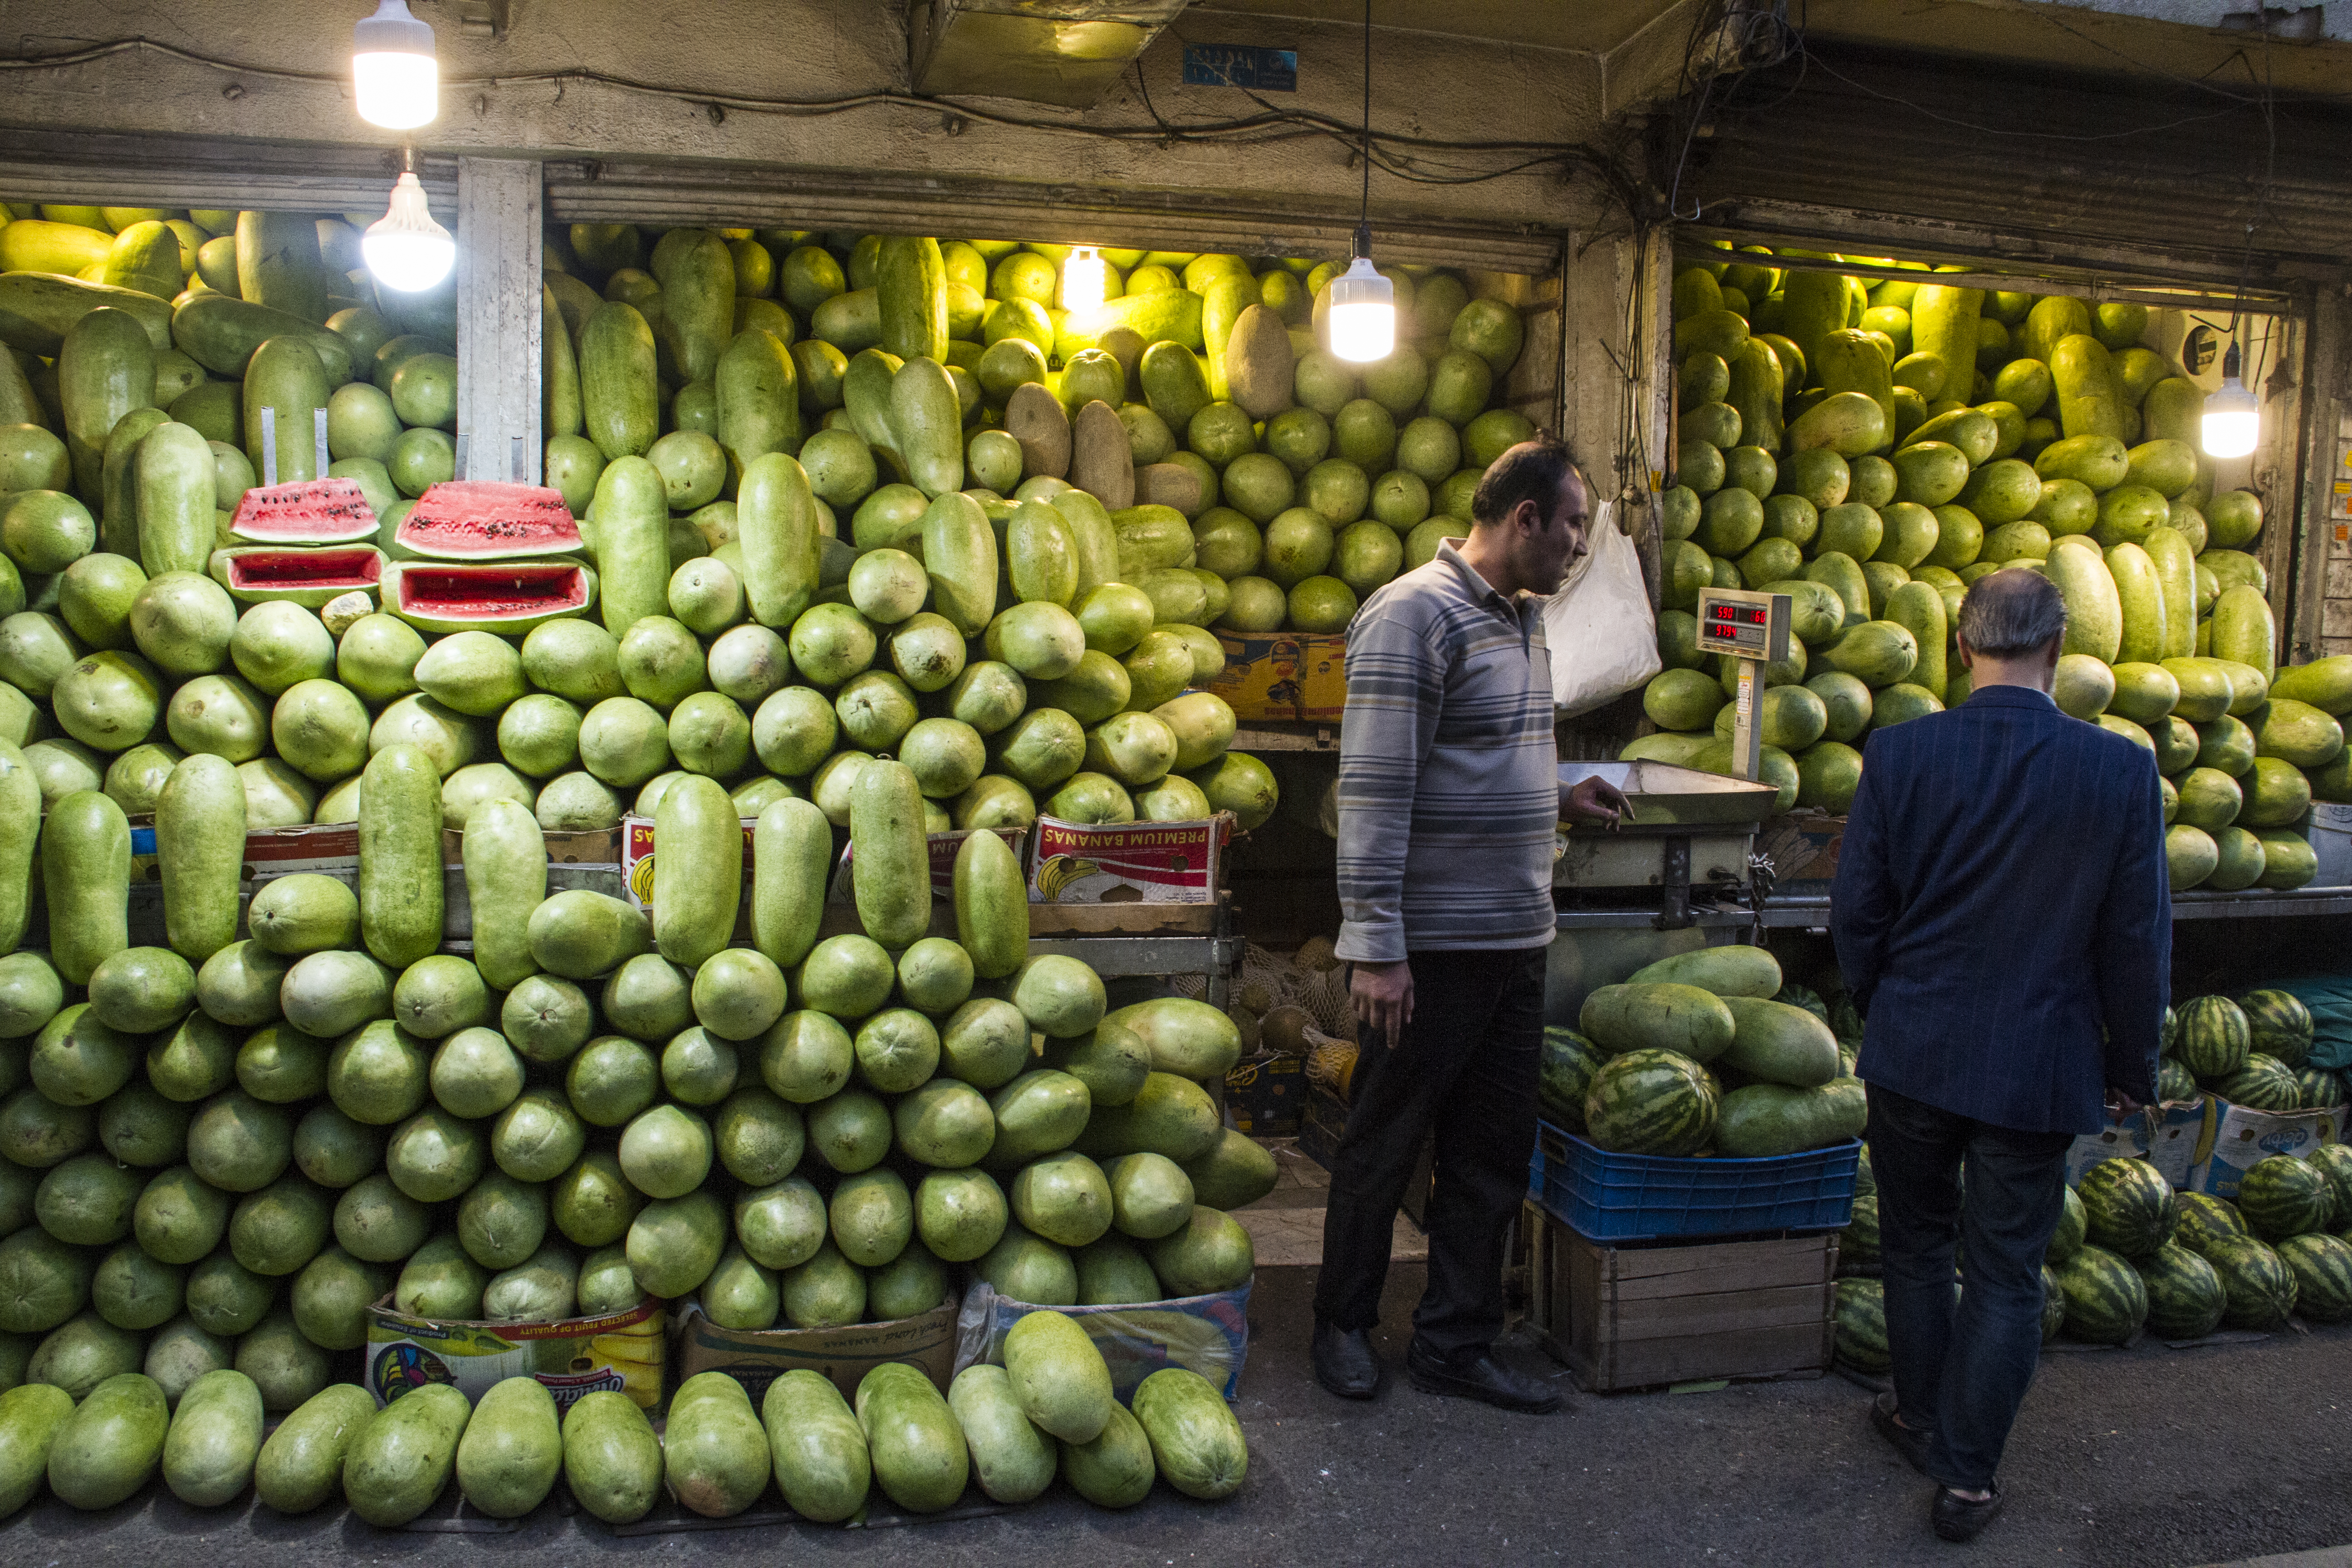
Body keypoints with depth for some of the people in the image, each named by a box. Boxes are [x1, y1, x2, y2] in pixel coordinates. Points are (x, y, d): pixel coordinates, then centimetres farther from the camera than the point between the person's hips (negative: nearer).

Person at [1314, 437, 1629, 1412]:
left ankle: (1456, 1344, 27)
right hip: (1430, 949, -8)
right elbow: (1375, 791, -19)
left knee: (1491, 1157, 14)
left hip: (1516, 941, 8)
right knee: (1384, 1147, 9)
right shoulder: (1413, 615, -15)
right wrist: (1376, 948, -21)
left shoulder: (1523, 618, 13)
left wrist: (1555, 797, 13)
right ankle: (1345, 1325, 28)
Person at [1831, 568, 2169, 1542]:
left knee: (1916, 1244, 20)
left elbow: (1856, 913, -3)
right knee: (2006, 1273, 11)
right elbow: (2138, 940, -5)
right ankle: (1966, 1478, 18)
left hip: (1913, 1052, 1)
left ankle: (1923, 1420, 37)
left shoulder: (1898, 755, -11)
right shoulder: (2122, 770, -11)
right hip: (2039, 1067, -1)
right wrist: (2132, 1066, 8)